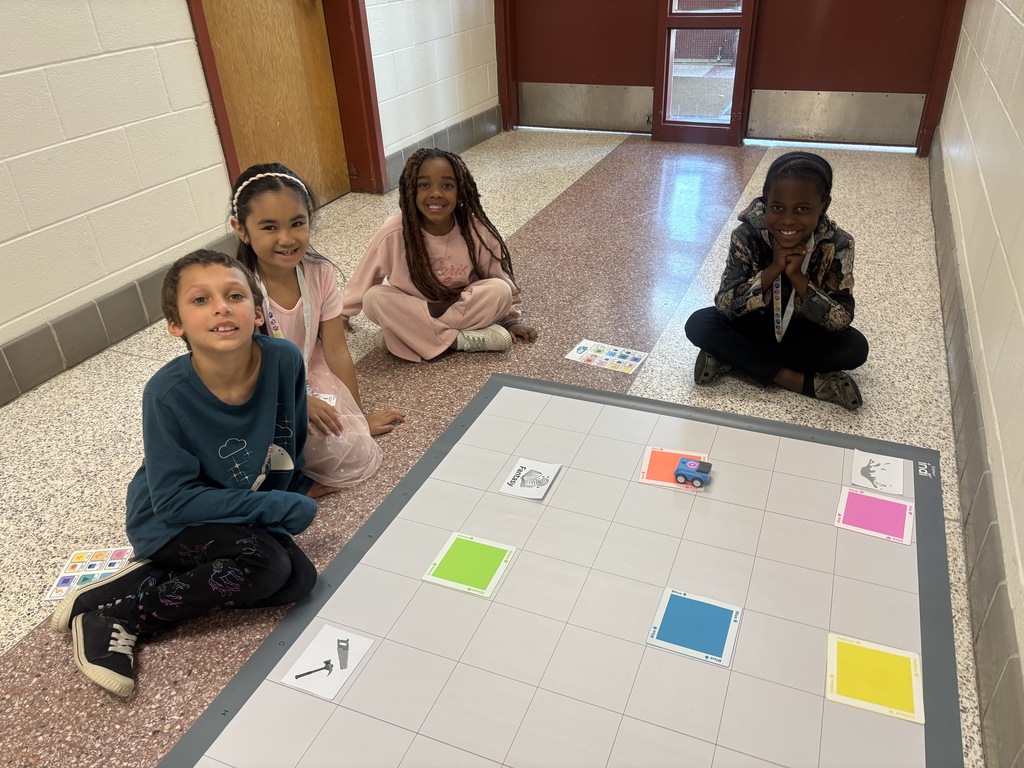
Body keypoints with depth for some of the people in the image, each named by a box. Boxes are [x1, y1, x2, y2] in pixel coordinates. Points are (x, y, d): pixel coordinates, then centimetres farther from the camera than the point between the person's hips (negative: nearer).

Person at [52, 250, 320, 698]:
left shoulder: (284, 361, -19)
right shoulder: (168, 394, -28)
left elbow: (293, 440, 1)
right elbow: (175, 501, -23)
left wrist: (294, 493, 3)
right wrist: (280, 507, -25)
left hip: (252, 519, 5)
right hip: (170, 526, -5)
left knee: (298, 580, -15)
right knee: (265, 564, -27)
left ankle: (145, 582, -4)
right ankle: (109, 609, -11)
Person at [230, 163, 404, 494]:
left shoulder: (319, 272, -10)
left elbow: (336, 352, -4)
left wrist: (359, 416, 0)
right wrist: (297, 400, -23)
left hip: (309, 383, 4)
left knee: (360, 452, -17)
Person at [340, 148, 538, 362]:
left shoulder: (477, 232, -20)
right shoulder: (394, 233, -22)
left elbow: (502, 281, -4)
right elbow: (364, 278, -6)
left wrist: (512, 319, -1)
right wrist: (343, 311, 7)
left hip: (464, 306, 0)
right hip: (410, 310, 0)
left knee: (500, 291, -26)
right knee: (374, 298, -29)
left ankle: (417, 334, -21)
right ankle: (463, 341, -26)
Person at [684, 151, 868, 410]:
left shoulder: (838, 244, -21)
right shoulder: (747, 235, -23)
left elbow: (842, 320, -23)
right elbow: (724, 305, -25)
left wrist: (796, 276, -33)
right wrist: (773, 270, -35)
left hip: (803, 331, 1)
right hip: (753, 324, 0)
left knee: (855, 347, -27)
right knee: (698, 324, -27)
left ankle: (732, 357, -23)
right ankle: (802, 381, -25)